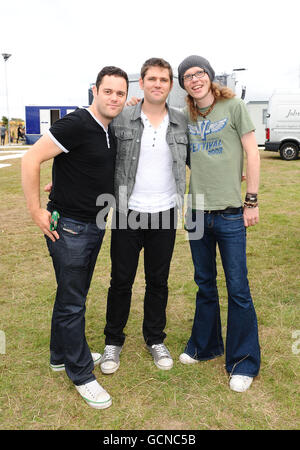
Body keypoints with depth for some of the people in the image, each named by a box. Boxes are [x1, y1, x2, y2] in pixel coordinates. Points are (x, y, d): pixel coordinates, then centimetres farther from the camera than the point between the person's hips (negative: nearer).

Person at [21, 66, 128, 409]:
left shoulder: (111, 132, 9)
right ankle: (81, 374, 19)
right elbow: (31, 159, -21)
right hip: (68, 226, -8)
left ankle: (61, 355, 39)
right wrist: (36, 211, -19)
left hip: (94, 226, 9)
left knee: (73, 295, 20)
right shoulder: (77, 124, -17)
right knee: (72, 302, 3)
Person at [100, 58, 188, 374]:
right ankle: (113, 342, 29)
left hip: (165, 215, 2)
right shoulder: (121, 120, -3)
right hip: (128, 213, -2)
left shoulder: (181, 122, 4)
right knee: (121, 280, 9)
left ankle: (155, 339, 33)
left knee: (158, 281, 14)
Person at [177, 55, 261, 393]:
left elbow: (252, 154, -3)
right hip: (197, 212, 4)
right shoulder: (186, 117, 10)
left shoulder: (233, 106, -2)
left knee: (238, 289, 2)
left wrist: (252, 200, -7)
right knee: (204, 284, 16)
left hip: (230, 213, -4)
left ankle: (243, 363, 18)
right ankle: (204, 345, 35)